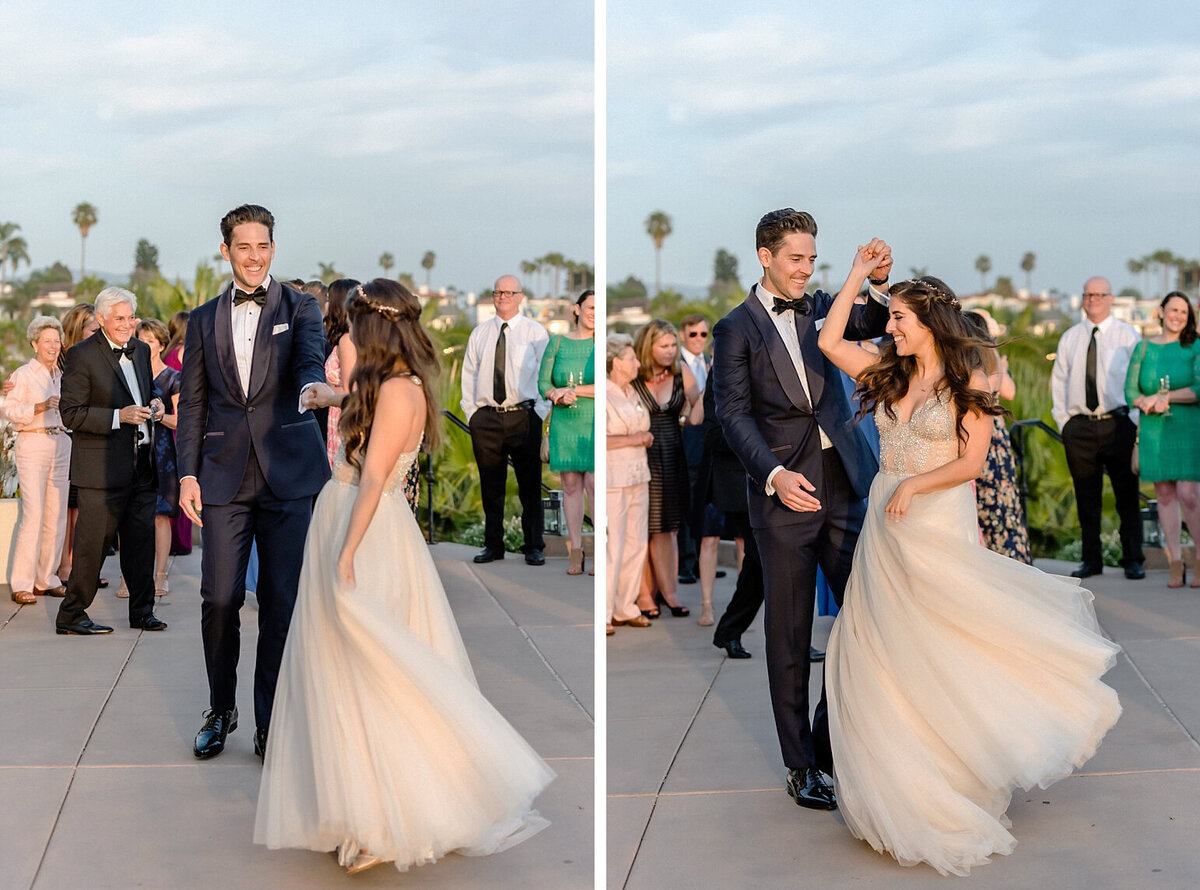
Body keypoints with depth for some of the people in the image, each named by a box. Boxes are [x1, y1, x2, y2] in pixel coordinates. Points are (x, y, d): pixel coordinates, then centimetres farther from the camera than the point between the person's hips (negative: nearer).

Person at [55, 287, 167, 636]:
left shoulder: (141, 350, 13)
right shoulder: (82, 355, -8)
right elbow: (71, 414, -12)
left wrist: (154, 403, 5)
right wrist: (119, 417, -20)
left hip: (142, 463, 6)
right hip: (103, 467, -6)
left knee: (142, 539, 10)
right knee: (93, 542, -2)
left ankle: (142, 611, 21)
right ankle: (70, 614, 9)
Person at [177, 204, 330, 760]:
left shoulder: (299, 308, 7)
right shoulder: (204, 320, 13)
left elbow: (311, 359, -12)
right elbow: (192, 403, 13)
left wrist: (314, 386, -36)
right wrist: (188, 473, 2)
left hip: (288, 475, -2)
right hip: (224, 478, 2)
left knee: (282, 600, 0)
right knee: (219, 598, 0)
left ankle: (271, 721, 12)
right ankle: (221, 710, 20)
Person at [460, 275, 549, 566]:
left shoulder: (536, 332, 5)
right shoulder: (479, 334, 13)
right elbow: (468, 375, 15)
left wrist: (539, 414, -6)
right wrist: (471, 413, 5)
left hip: (524, 416, -2)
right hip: (486, 419, 2)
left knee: (530, 485, -2)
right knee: (490, 486, 5)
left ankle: (534, 547, 5)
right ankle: (493, 545, 14)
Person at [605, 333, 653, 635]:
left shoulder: (632, 393, 15)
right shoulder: (602, 395, -12)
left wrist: (646, 437, 7)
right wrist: (632, 439, -18)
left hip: (638, 477, 9)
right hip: (612, 479, -9)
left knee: (637, 543, 11)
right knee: (611, 547, -7)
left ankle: (625, 609, 21)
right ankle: (602, 613, 2)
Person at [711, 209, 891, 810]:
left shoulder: (820, 308, 15)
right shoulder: (736, 329, 1)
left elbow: (875, 323, 1)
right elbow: (735, 416, -7)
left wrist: (878, 282, -18)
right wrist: (774, 475, -21)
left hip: (844, 488, 4)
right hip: (782, 495, -4)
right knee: (790, 635, 2)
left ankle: (831, 737, 22)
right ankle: (801, 766, 12)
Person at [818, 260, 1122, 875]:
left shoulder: (969, 383, -5)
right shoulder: (890, 376, 9)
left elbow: (970, 463, -10)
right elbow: (829, 341, 5)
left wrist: (914, 484, -21)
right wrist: (857, 276, 5)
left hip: (939, 526, -5)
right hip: (886, 527, 5)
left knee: (943, 651, 1)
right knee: (882, 653, 5)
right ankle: (907, 789, 17)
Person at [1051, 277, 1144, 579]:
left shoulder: (1128, 335, 5)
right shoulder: (1069, 338, 13)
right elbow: (1059, 381, 15)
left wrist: (1135, 421, -5)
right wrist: (1063, 420, 6)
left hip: (1118, 423, -2)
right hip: (1079, 426, 2)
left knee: (1127, 495, -1)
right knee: (1086, 497, 5)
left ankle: (1133, 560, 7)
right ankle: (1091, 560, 13)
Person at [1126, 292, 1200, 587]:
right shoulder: (1143, 348, 9)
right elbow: (1130, 392, 5)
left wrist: (1163, 397, -11)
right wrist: (1149, 403, -15)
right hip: (1154, 431, 3)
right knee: (1164, 495, 3)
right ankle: (1175, 564, 8)